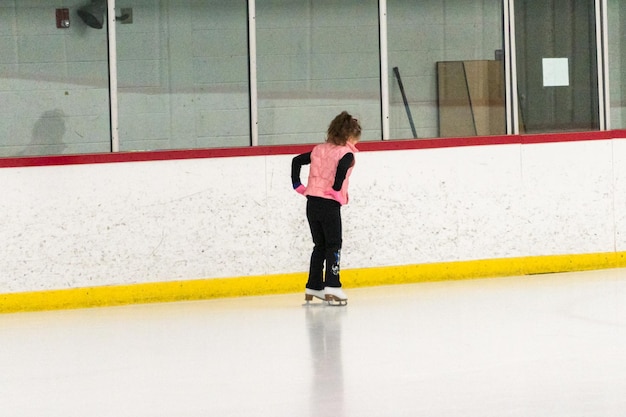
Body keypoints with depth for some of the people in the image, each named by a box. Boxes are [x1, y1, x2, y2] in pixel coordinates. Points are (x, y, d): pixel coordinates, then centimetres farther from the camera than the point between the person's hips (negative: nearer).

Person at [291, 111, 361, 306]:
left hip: (312, 202, 7)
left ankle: (314, 287, 20)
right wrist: (337, 190, -18)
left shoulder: (319, 150, 14)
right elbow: (342, 168, -28)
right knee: (333, 246, -1)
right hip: (330, 204, -7)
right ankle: (332, 288, -12)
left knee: (320, 245, 17)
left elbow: (297, 160, 15)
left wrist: (298, 185, 16)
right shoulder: (346, 153, -6)